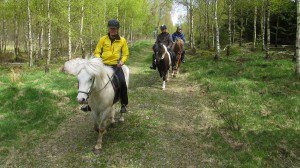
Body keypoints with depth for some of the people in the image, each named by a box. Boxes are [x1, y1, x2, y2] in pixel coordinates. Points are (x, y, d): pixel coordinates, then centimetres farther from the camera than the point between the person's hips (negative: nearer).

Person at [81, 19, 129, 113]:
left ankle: (124, 104, -4)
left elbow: (125, 54, 9)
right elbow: (97, 52, 9)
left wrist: (122, 61, -10)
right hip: (103, 65, 2)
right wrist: (98, 59, -11)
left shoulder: (122, 40, 7)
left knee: (122, 82, -24)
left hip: (116, 66, -2)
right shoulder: (103, 39, 7)